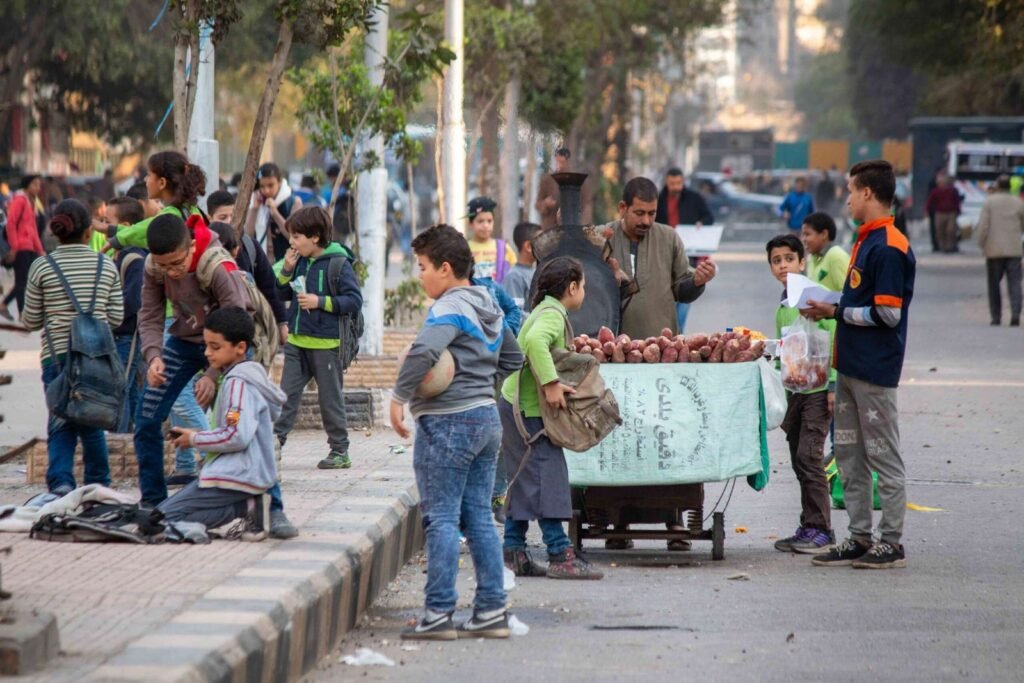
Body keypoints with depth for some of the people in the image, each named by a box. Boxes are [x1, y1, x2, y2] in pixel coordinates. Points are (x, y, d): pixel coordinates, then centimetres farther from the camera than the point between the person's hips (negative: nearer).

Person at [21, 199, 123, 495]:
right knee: (92, 423, 12)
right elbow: (116, 317, 6)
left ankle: (60, 481, -14)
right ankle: (98, 486, 15)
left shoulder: (42, 268, -1)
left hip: (57, 356, -2)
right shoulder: (106, 266, 4)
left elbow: (31, 321, 4)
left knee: (61, 426, 3)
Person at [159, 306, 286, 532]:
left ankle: (245, 508, -15)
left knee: (164, 517, -14)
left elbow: (237, 436, -23)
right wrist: (199, 437, 10)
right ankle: (247, 506, 2)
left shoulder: (239, 383, -14)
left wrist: (195, 439, -9)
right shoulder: (243, 378, 17)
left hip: (235, 477, -11)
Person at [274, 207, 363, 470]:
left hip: (326, 342, -6)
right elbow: (282, 293, 16)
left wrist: (321, 301, -21)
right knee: (287, 393, 2)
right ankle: (274, 441, 2)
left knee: (331, 398, 4)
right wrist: (287, 270, -1)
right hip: (297, 340, 6)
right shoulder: (300, 261, 8)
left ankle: (340, 451, 13)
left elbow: (354, 301, -15)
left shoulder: (338, 263, -12)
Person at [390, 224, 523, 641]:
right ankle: (492, 610, 10)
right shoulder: (488, 308, 14)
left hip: (447, 423, -9)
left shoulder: (449, 309, -14)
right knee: (479, 517, 11)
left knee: (441, 518, -5)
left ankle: (439, 614, -6)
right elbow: (511, 356, 28)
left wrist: (399, 397, -23)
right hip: (487, 418, 9)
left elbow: (424, 352, -31)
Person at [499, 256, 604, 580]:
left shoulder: (545, 311, 16)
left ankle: (514, 553, 12)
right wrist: (550, 383, -32)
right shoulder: (553, 315, -15)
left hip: (515, 406, 10)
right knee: (547, 473, -10)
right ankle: (560, 556, -12)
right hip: (525, 409, -10)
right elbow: (535, 342, -34)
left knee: (525, 479, 12)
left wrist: (554, 384, 10)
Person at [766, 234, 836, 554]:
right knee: (799, 460, 8)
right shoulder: (782, 309, 15)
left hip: (818, 387, -8)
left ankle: (819, 530, -9)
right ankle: (808, 528, 13)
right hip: (793, 390, 8)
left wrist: (834, 384, -15)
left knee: (809, 456, -13)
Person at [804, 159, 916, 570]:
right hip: (850, 365, 10)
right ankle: (859, 539, 18)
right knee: (849, 455, 12)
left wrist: (836, 312, -12)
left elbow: (888, 313, -21)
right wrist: (829, 310, 7)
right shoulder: (865, 241, 14)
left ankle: (892, 543, 3)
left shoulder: (889, 247, -16)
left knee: (884, 457, -2)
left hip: (875, 370, -10)